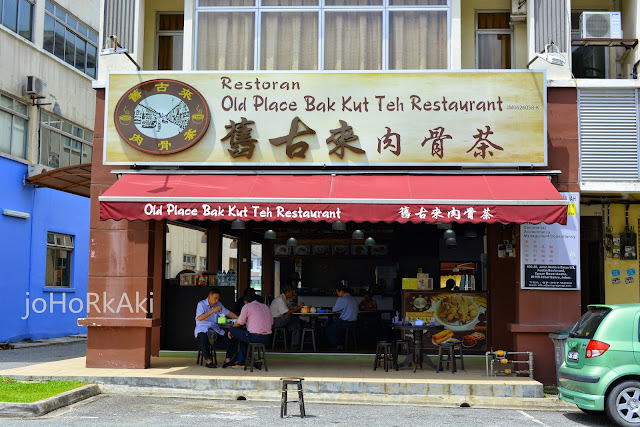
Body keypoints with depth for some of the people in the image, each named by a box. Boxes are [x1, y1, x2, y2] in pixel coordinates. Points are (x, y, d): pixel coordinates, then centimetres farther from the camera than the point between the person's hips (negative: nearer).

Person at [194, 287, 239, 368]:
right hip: (203, 329, -5)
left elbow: (227, 313, 16)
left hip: (216, 329, 5)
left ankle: (228, 359, -7)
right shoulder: (201, 304, -9)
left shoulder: (218, 304, 10)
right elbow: (199, 318, -24)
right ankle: (208, 360, -28)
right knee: (204, 337, -40)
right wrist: (213, 311, -31)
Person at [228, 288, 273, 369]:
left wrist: (230, 331, 19)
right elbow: (271, 322, 20)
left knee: (233, 330, 11)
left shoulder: (247, 307, -1)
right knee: (243, 335, 31)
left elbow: (239, 323, 0)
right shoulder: (266, 307, 17)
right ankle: (241, 363, 30)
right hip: (266, 339, 8)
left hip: (254, 337, -7)